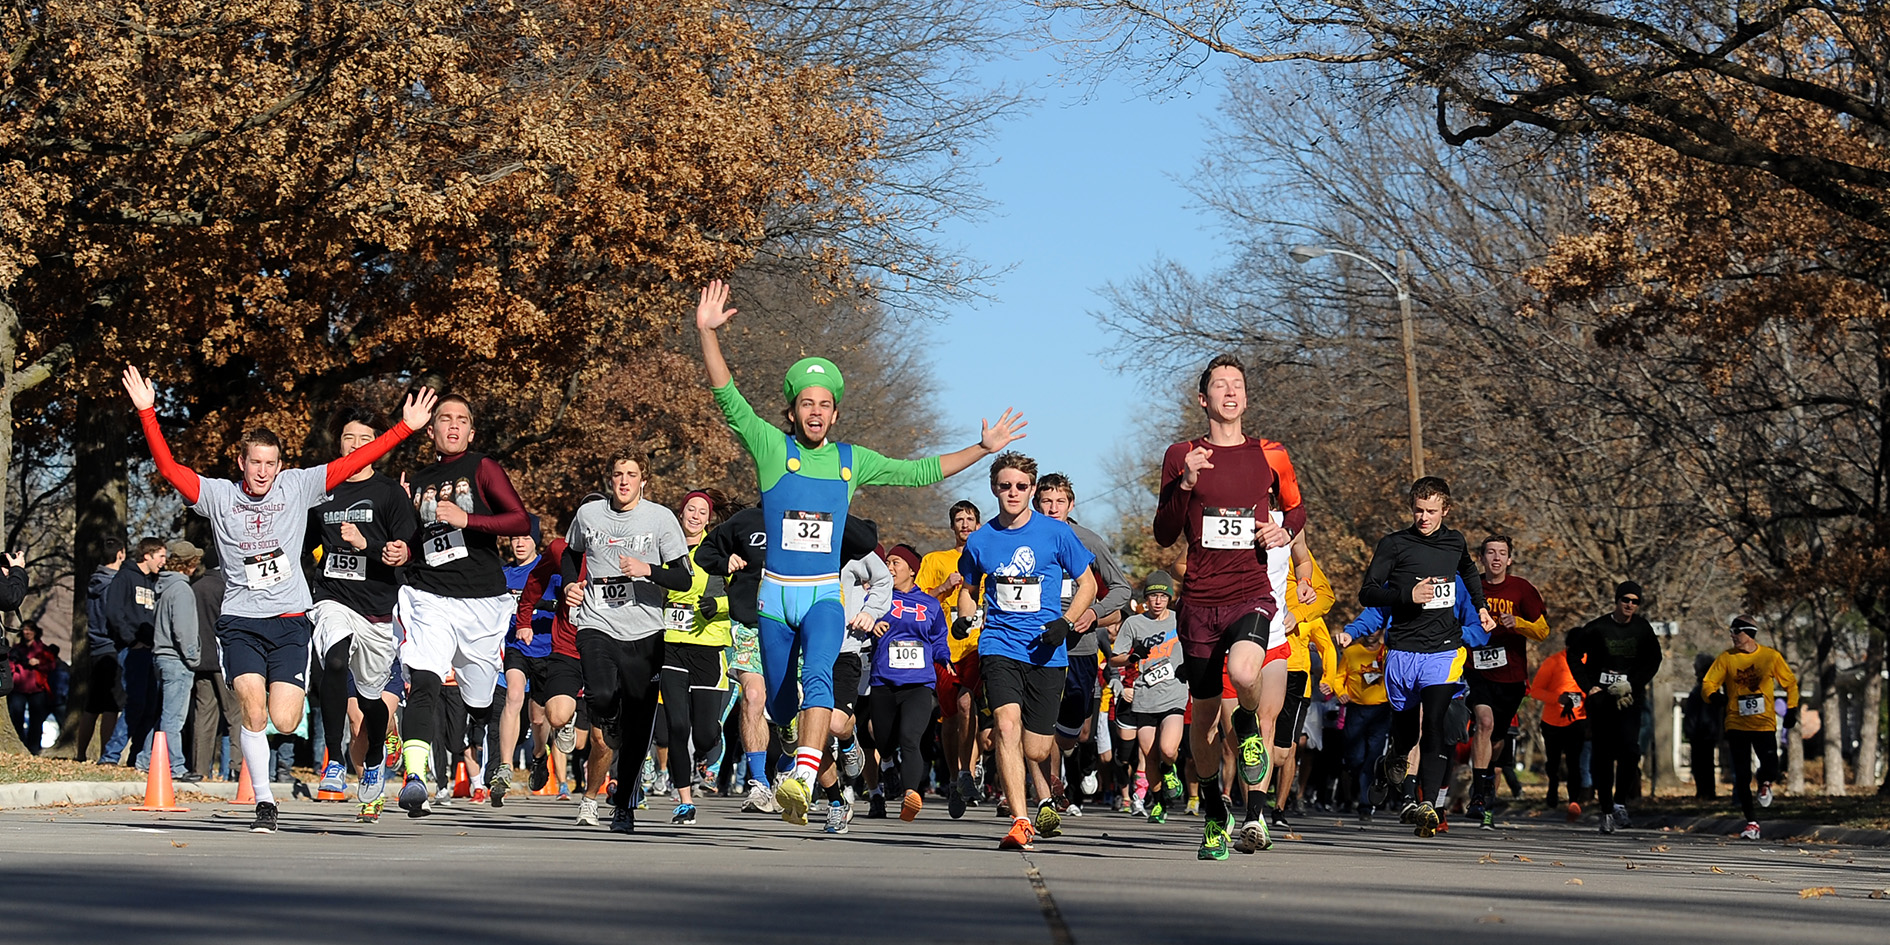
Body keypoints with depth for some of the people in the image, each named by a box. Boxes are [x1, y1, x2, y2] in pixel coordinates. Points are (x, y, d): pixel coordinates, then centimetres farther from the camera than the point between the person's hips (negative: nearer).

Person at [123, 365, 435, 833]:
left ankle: (288, 698, 30)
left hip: (290, 621, 0)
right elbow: (168, 468, -5)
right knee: (253, 709, -18)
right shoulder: (217, 495, 4)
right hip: (240, 622, 0)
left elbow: (352, 463, 2)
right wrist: (148, 413, -15)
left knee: (284, 721, -9)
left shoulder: (298, 487, 5)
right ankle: (264, 802, -4)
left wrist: (405, 427, -3)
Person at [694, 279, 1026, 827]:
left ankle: (804, 779, -42)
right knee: (780, 701, 7)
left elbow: (919, 472, 19)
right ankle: (786, 797, 29)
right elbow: (728, 397, -11)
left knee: (818, 675, -26)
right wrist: (707, 333, -23)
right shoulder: (773, 448, 0)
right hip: (775, 594, 0)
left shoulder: (851, 461, 9)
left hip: (825, 593, 0)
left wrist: (983, 449, 16)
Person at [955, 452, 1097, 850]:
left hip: (1045, 651, -1)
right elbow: (969, 587, 23)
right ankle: (1020, 822, -25)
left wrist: (1066, 622, -8)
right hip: (999, 646, 1)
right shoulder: (981, 540, 6)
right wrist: (964, 617, 2)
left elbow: (1087, 584, 8)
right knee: (1007, 725, -24)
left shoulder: (1056, 533, 0)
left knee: (1036, 751, 1)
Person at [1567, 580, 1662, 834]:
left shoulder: (1642, 629, 5)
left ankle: (1620, 801, -3)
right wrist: (1587, 686, -2)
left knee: (1629, 749, -18)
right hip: (1600, 697, -1)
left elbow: (1653, 660, 13)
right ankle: (1606, 810, 9)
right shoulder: (1597, 628, -1)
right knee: (1602, 755, 1)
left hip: (1629, 698, 1)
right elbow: (1574, 655, 6)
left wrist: (1634, 685, 1)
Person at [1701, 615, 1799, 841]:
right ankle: (1752, 822, 11)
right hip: (1737, 724, 1)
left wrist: (1791, 710, 3)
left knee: (1770, 768, -14)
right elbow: (1707, 684, 1)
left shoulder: (1771, 657, 0)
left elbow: (1791, 683, 11)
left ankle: (1765, 783, 24)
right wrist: (1717, 696, -20)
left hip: (1765, 723, -1)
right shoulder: (1726, 658, 2)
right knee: (1741, 777, -1)